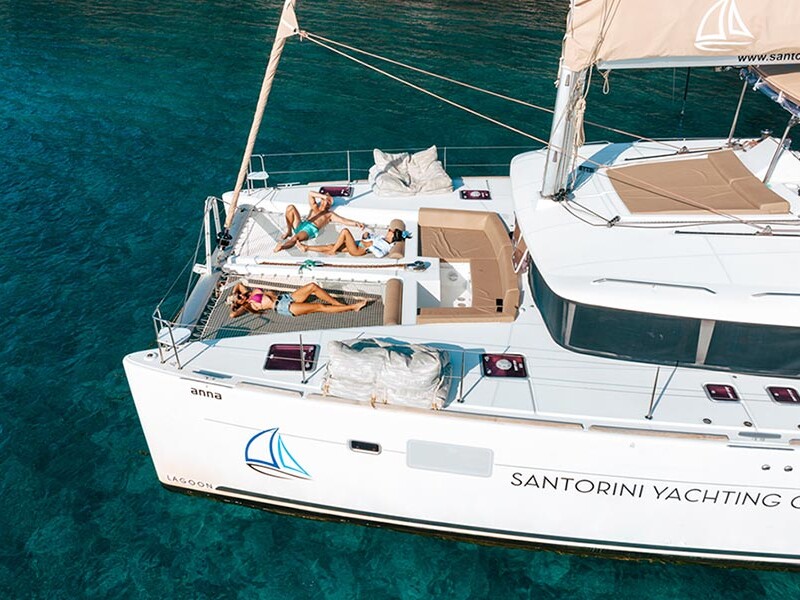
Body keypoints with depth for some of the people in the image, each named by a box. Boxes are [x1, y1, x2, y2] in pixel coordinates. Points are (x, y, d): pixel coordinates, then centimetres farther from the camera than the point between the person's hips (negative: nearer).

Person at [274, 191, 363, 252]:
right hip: (301, 225, 4)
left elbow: (342, 220, 8)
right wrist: (324, 196, 12)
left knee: (294, 239, -39)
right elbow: (310, 194, 15)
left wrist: (355, 223, -8)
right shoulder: (315, 208, 29)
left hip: (311, 230, -4)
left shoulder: (329, 214, 21)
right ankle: (289, 231, -7)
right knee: (291, 207, -15)